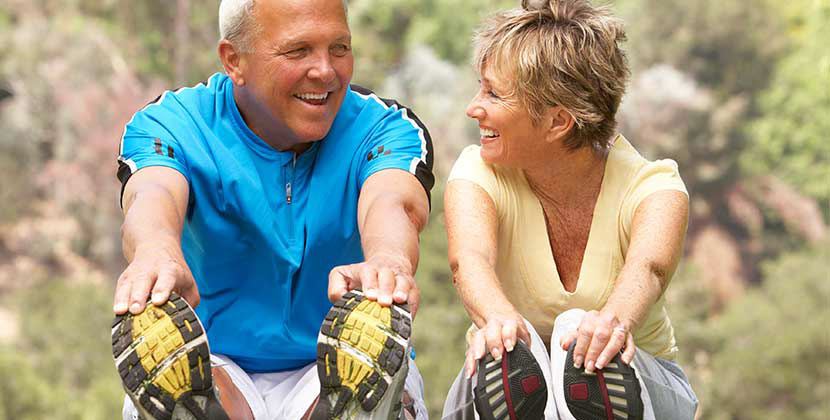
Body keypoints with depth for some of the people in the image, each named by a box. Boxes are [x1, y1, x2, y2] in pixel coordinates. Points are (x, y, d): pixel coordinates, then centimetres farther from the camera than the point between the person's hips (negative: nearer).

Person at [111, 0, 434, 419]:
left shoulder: (384, 128, -2)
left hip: (341, 369, 0)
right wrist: (157, 253, -57)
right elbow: (153, 196, -29)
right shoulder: (174, 125, -4)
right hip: (214, 364, 0)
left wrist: (388, 260, -55)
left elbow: (393, 203, -27)